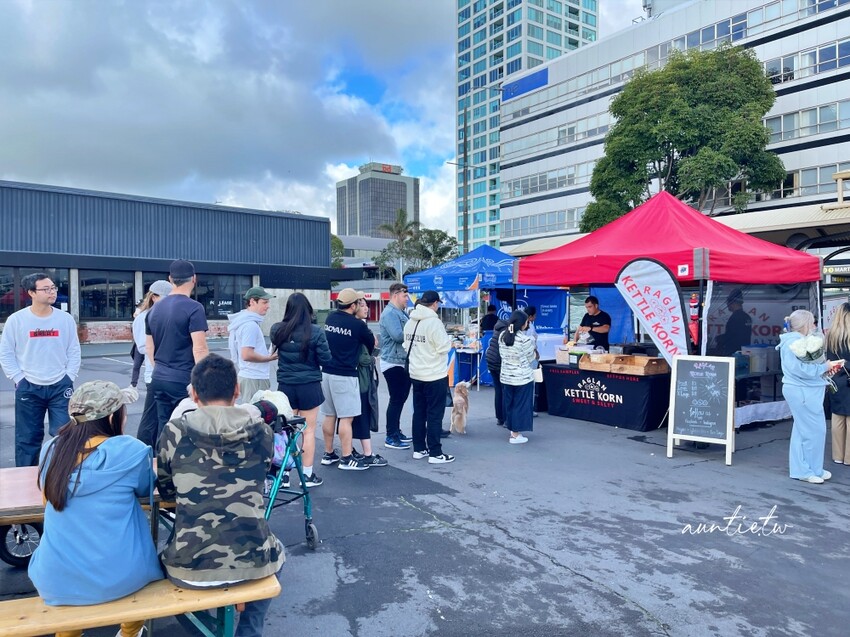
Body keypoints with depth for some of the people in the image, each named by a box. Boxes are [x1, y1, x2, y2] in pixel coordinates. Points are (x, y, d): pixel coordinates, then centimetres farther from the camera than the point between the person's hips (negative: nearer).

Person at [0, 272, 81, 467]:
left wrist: (69, 377, -1)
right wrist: (18, 379, -5)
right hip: (28, 388, -1)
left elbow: (74, 351, 5)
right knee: (27, 438, 10)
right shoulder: (16, 320, -5)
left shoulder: (66, 319, -1)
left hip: (60, 387, 1)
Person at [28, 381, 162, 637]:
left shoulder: (52, 449, -3)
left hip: (56, 581, 3)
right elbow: (145, 489, 6)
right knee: (145, 561, 29)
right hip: (119, 577, -3)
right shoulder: (130, 451, -14)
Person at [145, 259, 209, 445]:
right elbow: (199, 349, -18)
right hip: (184, 380, -7)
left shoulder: (155, 309, 10)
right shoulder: (193, 308, -12)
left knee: (163, 429, 13)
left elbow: (149, 348, 17)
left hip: (159, 379, 7)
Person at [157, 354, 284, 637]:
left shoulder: (175, 432, -6)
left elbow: (166, 491, 10)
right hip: (250, 561, 0)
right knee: (275, 553, 34)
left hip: (190, 566, 1)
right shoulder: (262, 431, -4)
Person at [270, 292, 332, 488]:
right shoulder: (315, 332, -14)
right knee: (308, 430, 9)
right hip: (309, 385, -3)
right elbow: (325, 359, -9)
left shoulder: (277, 330, -4)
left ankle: (283, 474, 19)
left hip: (285, 385, 3)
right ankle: (308, 475, 17)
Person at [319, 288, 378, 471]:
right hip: (345, 375, -7)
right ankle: (346, 459, 3)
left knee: (329, 415, 14)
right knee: (346, 417, -2)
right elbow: (373, 342, 4)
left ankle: (329, 454, 24)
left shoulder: (330, 318, 5)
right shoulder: (357, 324, -12)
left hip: (327, 372, 7)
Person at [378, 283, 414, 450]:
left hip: (403, 362, 10)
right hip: (393, 363, -10)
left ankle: (396, 431, 27)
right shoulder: (390, 313, -16)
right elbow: (397, 335, -27)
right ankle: (390, 438, 1)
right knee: (396, 400, -6)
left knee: (401, 398, 16)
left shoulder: (400, 313, 16)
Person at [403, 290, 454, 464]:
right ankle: (435, 453, 4)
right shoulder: (434, 322, -18)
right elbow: (444, 347, -18)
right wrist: (447, 339, 1)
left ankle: (419, 449, 21)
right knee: (435, 415, -1)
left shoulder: (410, 322, 7)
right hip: (435, 375, -7)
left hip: (416, 374, 8)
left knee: (419, 413, 14)